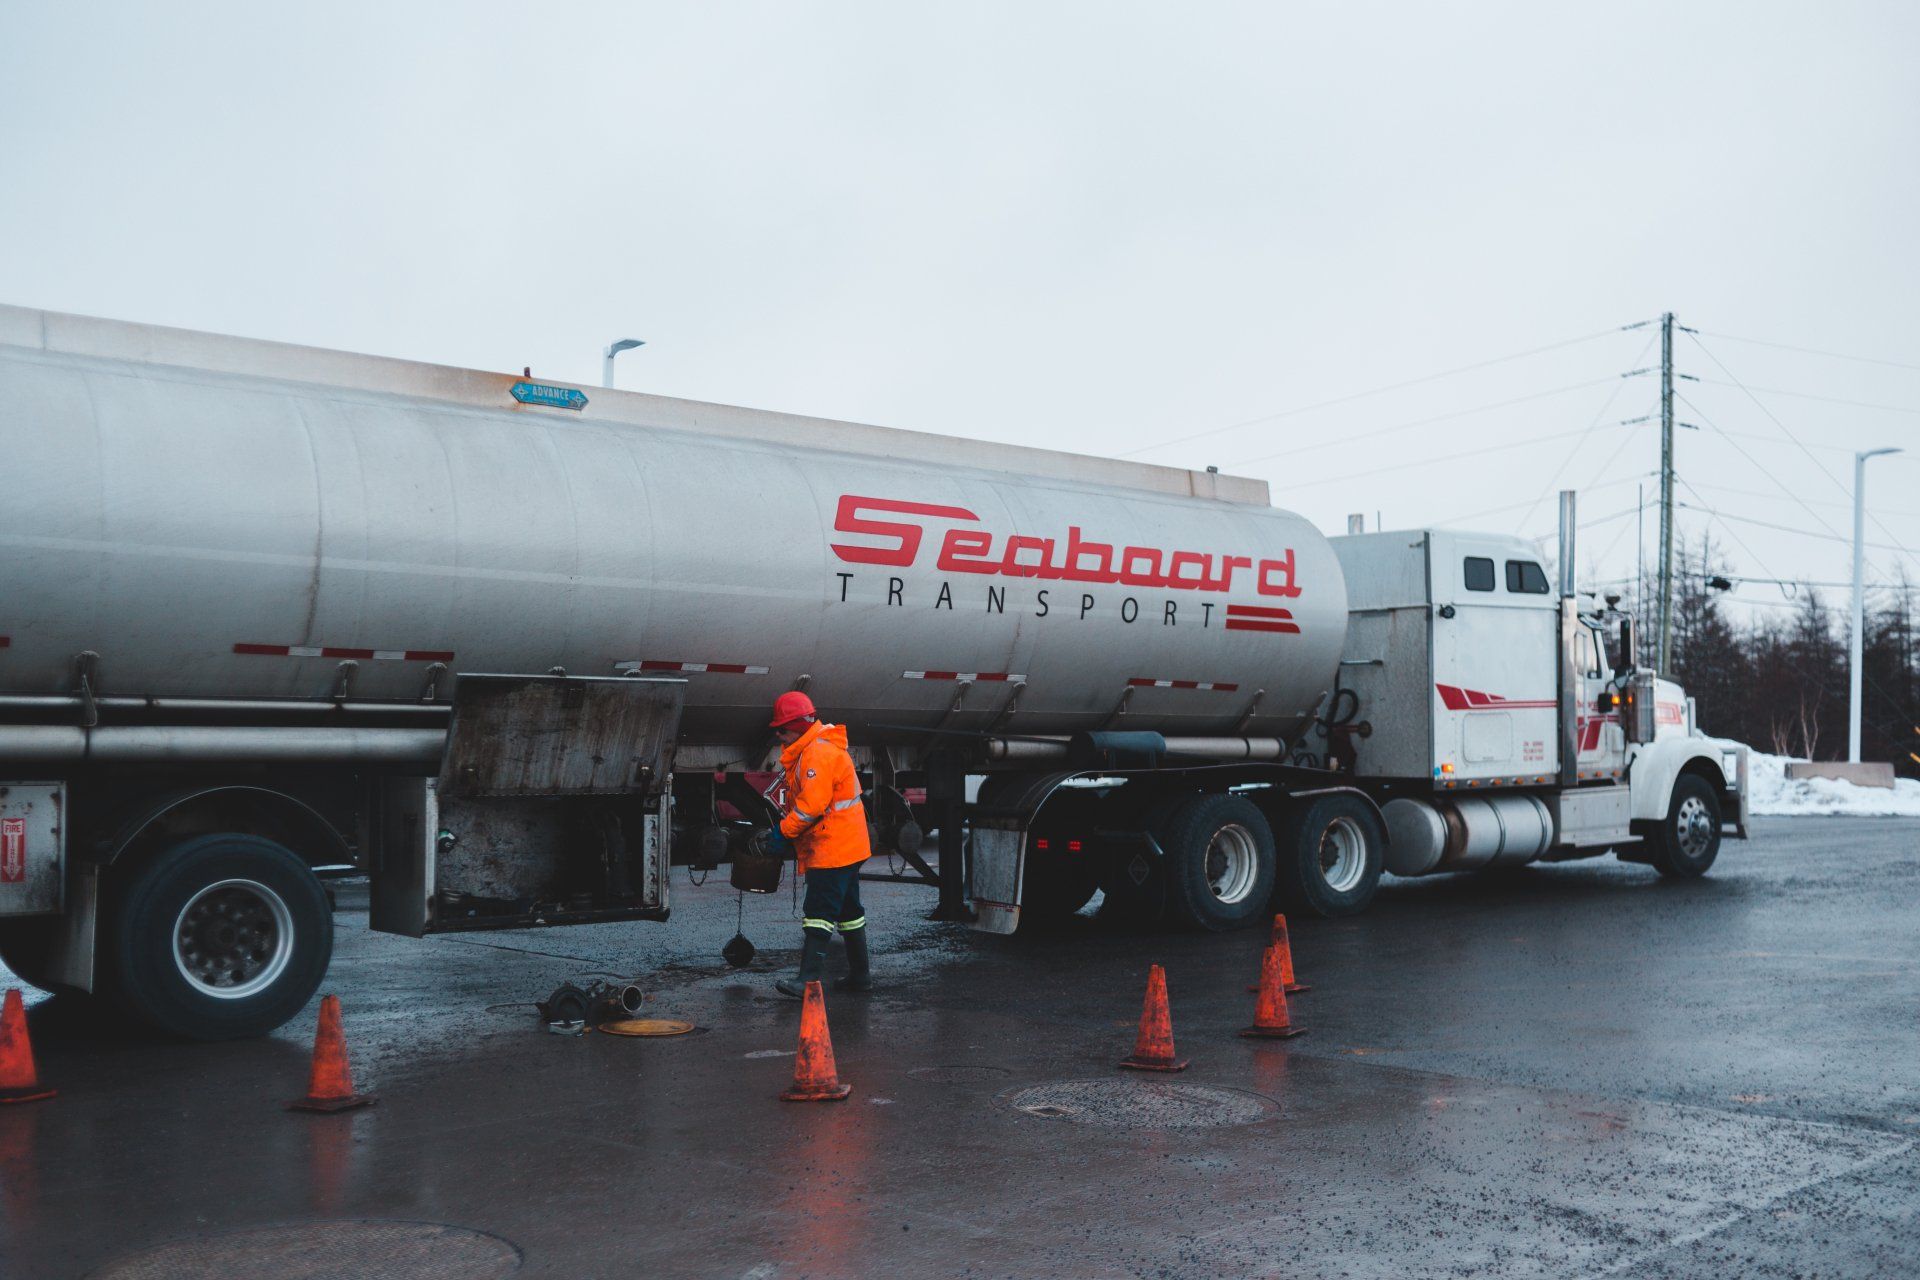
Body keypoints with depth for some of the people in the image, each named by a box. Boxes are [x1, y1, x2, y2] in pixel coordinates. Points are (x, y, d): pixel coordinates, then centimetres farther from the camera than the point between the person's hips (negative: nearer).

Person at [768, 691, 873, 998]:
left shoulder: (818, 752, -19)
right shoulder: (809, 751, 16)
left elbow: (812, 804, -25)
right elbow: (802, 798, 22)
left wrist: (784, 829, -14)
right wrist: (788, 820, 6)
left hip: (832, 849, -11)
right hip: (848, 846, 11)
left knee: (819, 912, -12)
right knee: (848, 910, 15)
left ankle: (809, 980, -15)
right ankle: (860, 974, 23)